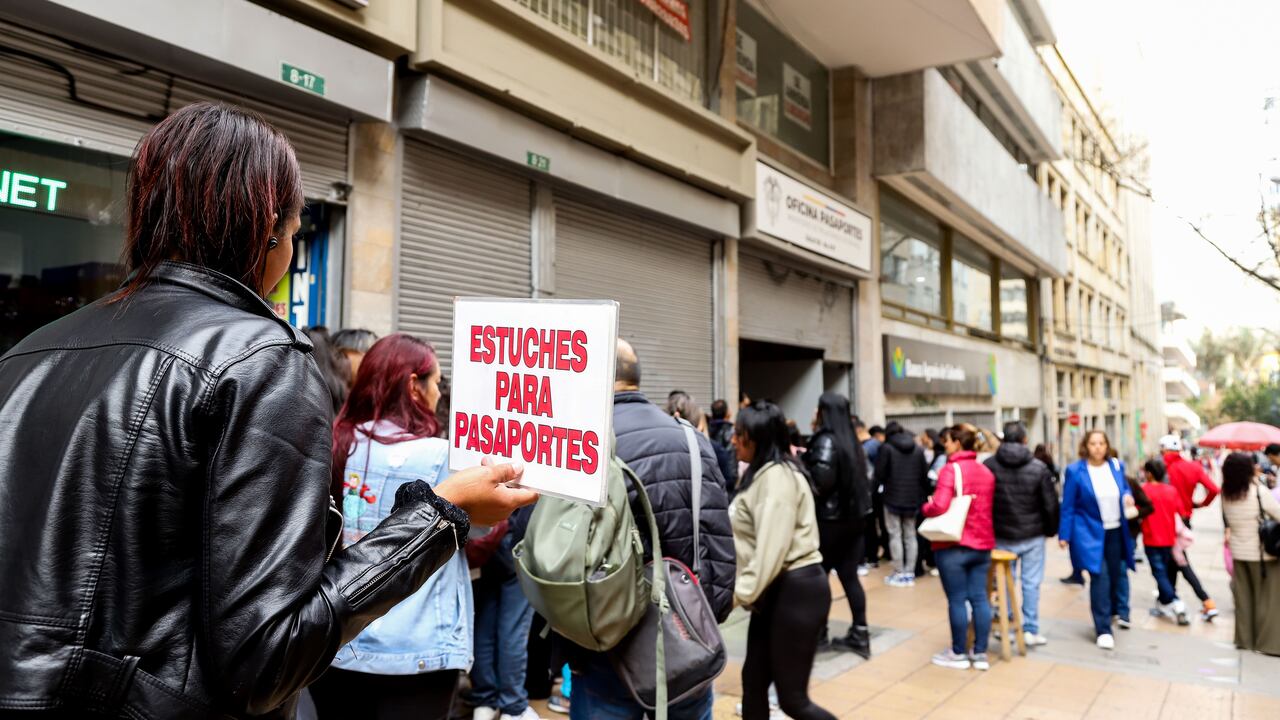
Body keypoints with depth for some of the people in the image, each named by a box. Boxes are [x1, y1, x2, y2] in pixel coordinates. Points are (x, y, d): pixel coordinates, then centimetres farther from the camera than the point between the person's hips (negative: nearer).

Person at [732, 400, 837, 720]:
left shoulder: (777, 475, -16)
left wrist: (742, 591, -18)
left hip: (795, 589, -10)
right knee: (753, 681, 11)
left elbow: (772, 547, -23)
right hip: (775, 590, 10)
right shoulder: (761, 473, 16)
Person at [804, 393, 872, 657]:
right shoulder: (850, 440, 10)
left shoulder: (826, 440, -14)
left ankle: (818, 632, 14)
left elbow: (821, 480, -23)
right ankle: (859, 634, 12)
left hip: (830, 519, -7)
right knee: (849, 576, 10)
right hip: (854, 516, 7)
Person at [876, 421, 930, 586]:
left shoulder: (886, 448, -8)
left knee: (895, 535, 2)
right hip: (913, 498, 4)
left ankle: (899, 574, 3)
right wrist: (922, 495, 14)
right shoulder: (918, 449, 5)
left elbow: (879, 473, -8)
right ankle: (910, 573, 13)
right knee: (910, 535, 12)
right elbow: (925, 475, 5)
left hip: (893, 497, -4)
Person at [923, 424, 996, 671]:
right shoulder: (986, 472, 10)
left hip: (953, 545, -7)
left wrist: (925, 508, -4)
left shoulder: (952, 469, -14)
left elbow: (940, 506, -22)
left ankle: (959, 654, 11)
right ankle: (980, 654, 14)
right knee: (979, 597, 9)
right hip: (982, 543, 7)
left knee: (957, 599, 2)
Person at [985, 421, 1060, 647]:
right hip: (1032, 536, -1)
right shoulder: (1038, 468, -10)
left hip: (1001, 536, 1)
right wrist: (1051, 530, 11)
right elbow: (1050, 504, -5)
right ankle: (1030, 630, 11)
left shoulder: (989, 465, -8)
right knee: (1031, 583, 6)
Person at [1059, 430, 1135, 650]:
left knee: (1119, 573, 17)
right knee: (1100, 578, -11)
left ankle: (1120, 611, 45)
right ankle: (1103, 630, -2)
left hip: (1116, 532, 5)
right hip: (1090, 534, -5)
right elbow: (1068, 506, -7)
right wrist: (1064, 535, -7)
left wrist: (1128, 496, -7)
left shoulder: (1117, 466, 1)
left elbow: (1125, 488, 18)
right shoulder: (1075, 471, -10)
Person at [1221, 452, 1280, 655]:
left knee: (1243, 596, 13)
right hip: (1261, 552, -5)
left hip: (1238, 552, 5)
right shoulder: (1259, 492, -17)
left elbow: (1228, 521, 0)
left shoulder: (1226, 494, -2)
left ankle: (1244, 639, 19)